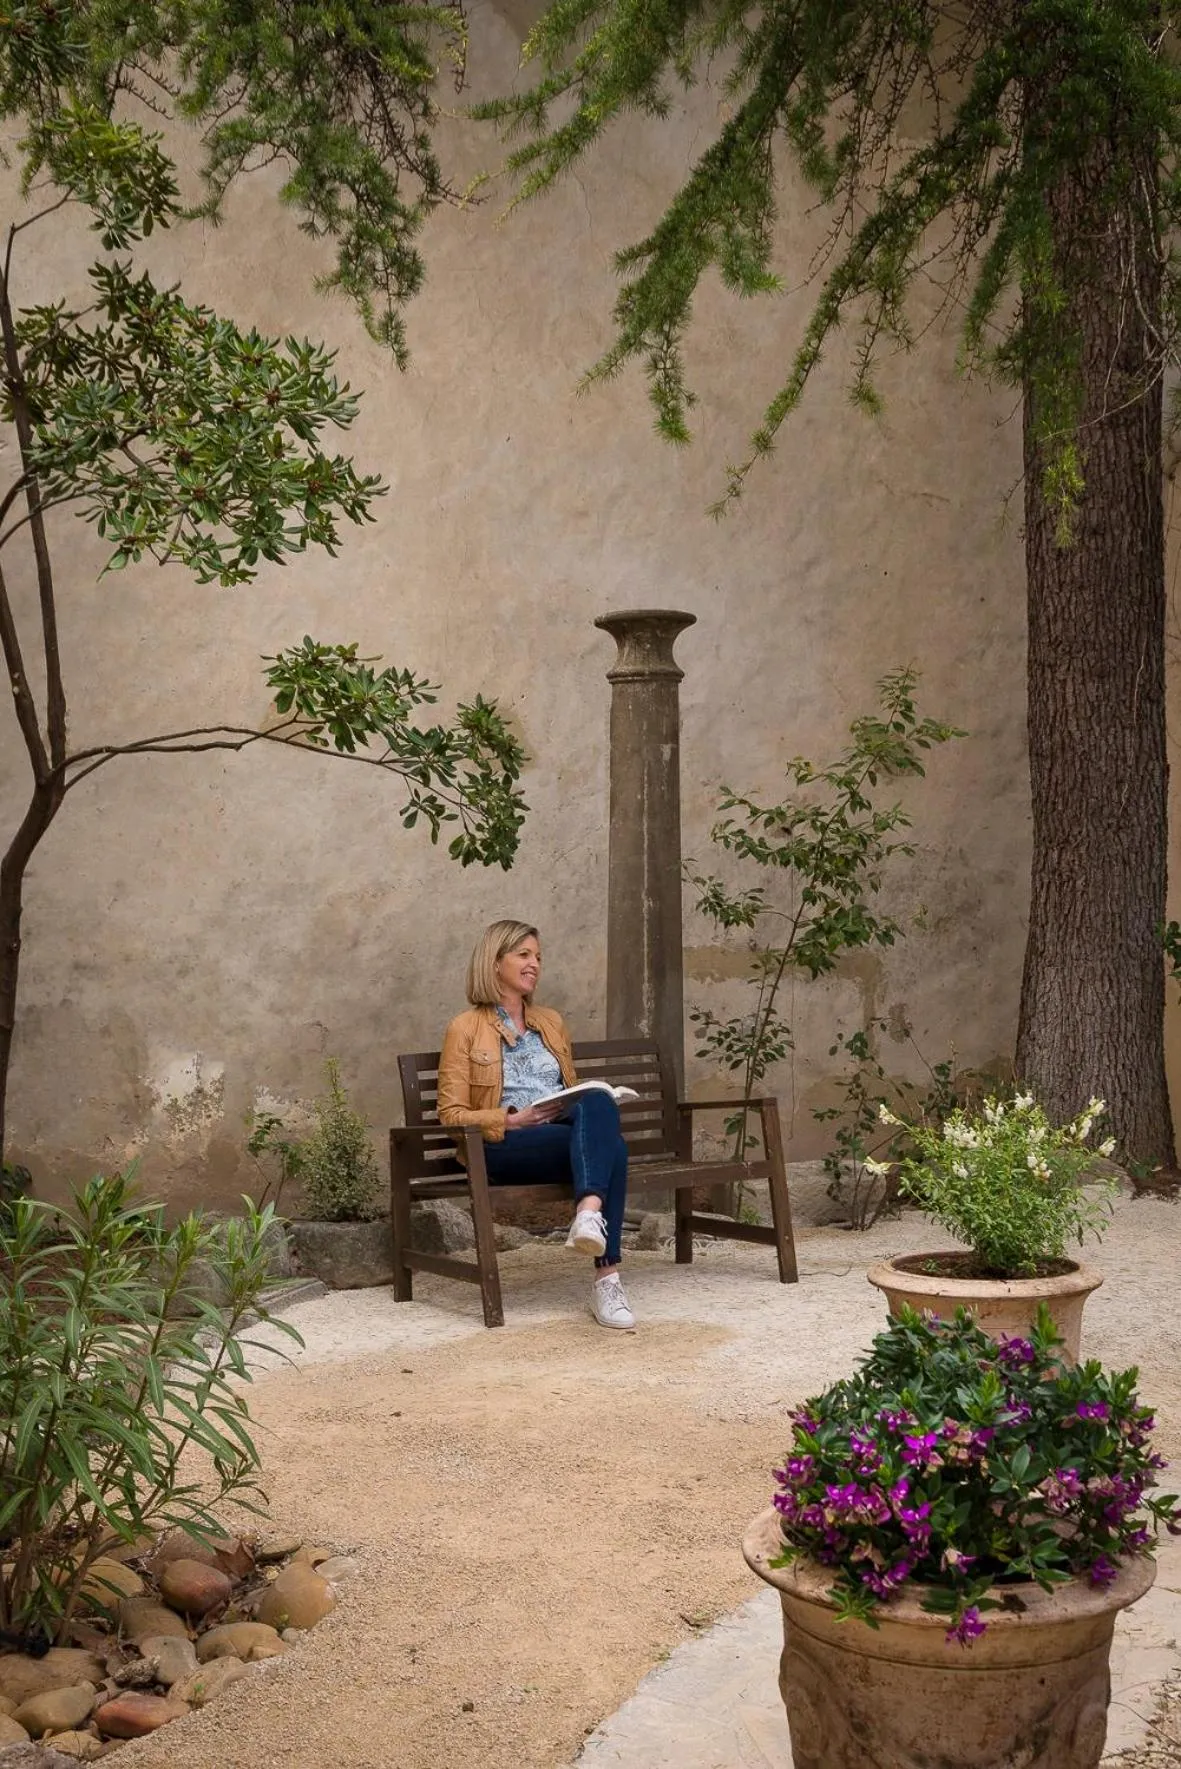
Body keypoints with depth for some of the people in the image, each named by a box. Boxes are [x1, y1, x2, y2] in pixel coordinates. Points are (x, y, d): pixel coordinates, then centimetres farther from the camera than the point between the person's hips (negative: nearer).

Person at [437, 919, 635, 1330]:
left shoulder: (551, 1022, 24)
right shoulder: (466, 1028, 7)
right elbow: (452, 1115, 1)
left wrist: (592, 1113, 4)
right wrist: (512, 1120, -14)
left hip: (565, 1128, 5)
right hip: (503, 1146, -4)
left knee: (597, 1104, -35)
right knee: (609, 1145, -34)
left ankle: (589, 1214, -55)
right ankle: (606, 1277, -44)